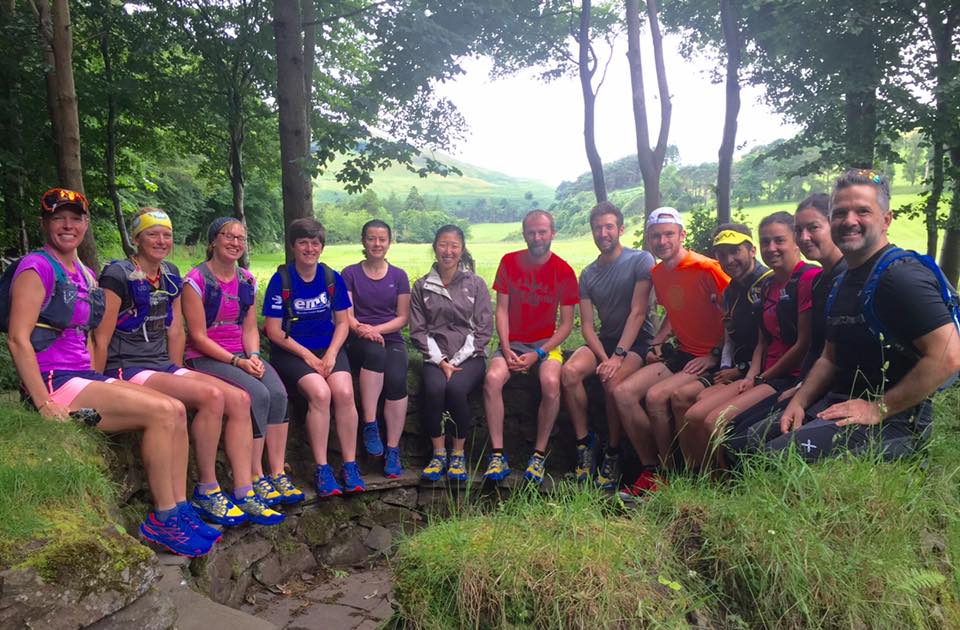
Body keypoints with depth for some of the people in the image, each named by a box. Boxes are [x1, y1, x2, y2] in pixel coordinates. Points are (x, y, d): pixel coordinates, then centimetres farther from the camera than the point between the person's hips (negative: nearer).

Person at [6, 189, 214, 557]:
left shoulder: (86, 275, 17)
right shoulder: (38, 267, -8)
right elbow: (18, 339, -16)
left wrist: (99, 386, 12)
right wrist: (44, 405, -20)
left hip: (84, 376, 8)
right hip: (54, 382, -8)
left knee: (176, 410, -8)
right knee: (161, 412, -21)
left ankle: (179, 510, -4)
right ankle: (162, 519, -10)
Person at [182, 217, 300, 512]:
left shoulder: (247, 280, 10)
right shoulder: (196, 280, -8)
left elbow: (250, 328, 11)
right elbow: (198, 336, -11)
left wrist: (254, 356, -9)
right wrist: (237, 361, -18)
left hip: (242, 355, 6)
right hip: (205, 356, -5)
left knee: (278, 393, -22)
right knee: (258, 395, -28)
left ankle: (278, 474, -16)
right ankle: (256, 477, -16)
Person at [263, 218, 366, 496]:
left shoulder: (333, 278, 5)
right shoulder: (281, 280, -4)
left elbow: (342, 322, 8)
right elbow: (274, 331, -5)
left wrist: (331, 354, -9)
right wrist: (307, 356, -13)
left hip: (329, 349, 3)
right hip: (292, 351, -3)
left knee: (344, 392, -25)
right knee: (320, 393, -29)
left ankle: (350, 466, -13)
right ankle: (322, 469, -18)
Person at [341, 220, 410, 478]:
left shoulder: (398, 276, 12)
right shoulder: (350, 274, 10)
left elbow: (403, 317, 7)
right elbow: (346, 314, 1)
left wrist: (376, 329, -10)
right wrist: (360, 329, -21)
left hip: (391, 339, 1)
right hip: (358, 342, -1)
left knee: (397, 379, -30)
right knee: (375, 351, -38)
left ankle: (393, 450, -22)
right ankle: (370, 425, -30)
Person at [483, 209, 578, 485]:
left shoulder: (563, 271, -3)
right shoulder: (509, 262, 3)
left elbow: (566, 324, -2)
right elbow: (501, 310, 2)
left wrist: (538, 354, -14)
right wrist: (506, 350, -11)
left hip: (546, 342, -1)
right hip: (512, 341, 2)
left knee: (551, 382, -32)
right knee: (492, 378, -28)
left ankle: (539, 455, -16)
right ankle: (498, 456, -20)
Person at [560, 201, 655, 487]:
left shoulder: (641, 260, -5)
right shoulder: (588, 274, 10)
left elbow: (637, 312, -13)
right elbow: (587, 326, 3)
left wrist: (618, 356, -21)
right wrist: (603, 358, -15)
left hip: (636, 341, -4)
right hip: (604, 340, 5)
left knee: (612, 380, -33)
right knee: (570, 371, -25)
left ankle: (613, 453, -13)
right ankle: (584, 442, -11)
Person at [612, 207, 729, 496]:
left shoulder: (706, 268, -15)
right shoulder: (658, 273, 10)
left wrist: (714, 356, -14)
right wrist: (657, 342, 10)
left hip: (711, 359, -8)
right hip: (681, 354, 8)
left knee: (656, 396, -27)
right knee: (623, 392, -8)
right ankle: (650, 469, 1)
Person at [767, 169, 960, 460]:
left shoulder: (901, 275, -15)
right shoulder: (843, 282, 16)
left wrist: (878, 409, -19)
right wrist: (799, 401, 5)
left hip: (894, 422, -8)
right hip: (835, 404, 9)